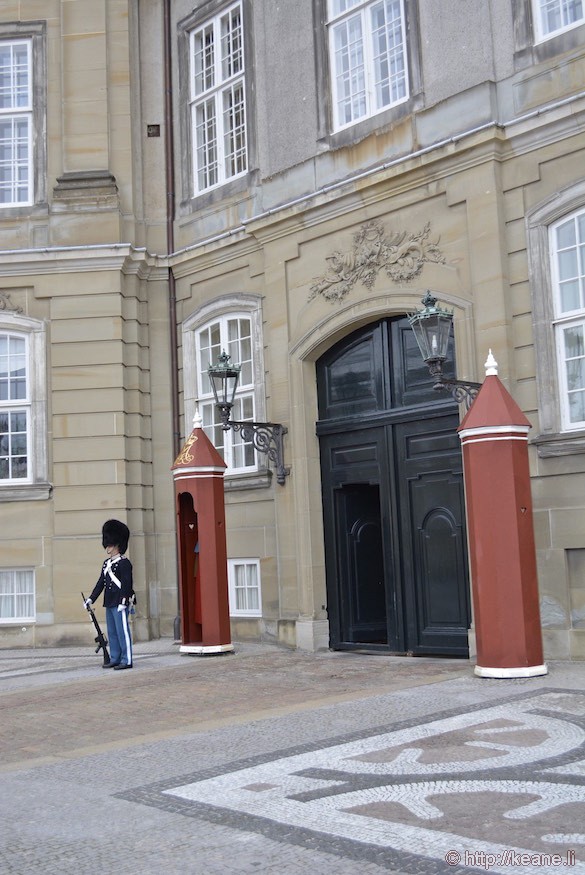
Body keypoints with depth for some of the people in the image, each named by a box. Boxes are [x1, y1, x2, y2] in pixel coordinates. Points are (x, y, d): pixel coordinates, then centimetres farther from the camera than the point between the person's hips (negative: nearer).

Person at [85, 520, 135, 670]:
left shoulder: (124, 563, -10)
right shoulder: (107, 563, 15)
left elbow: (127, 583, -16)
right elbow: (101, 583, 17)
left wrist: (123, 602, -21)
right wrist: (91, 599, 12)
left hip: (120, 603, -9)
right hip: (109, 604, 9)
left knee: (123, 631, -5)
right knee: (112, 632, 12)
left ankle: (127, 660, -2)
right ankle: (115, 659, 19)